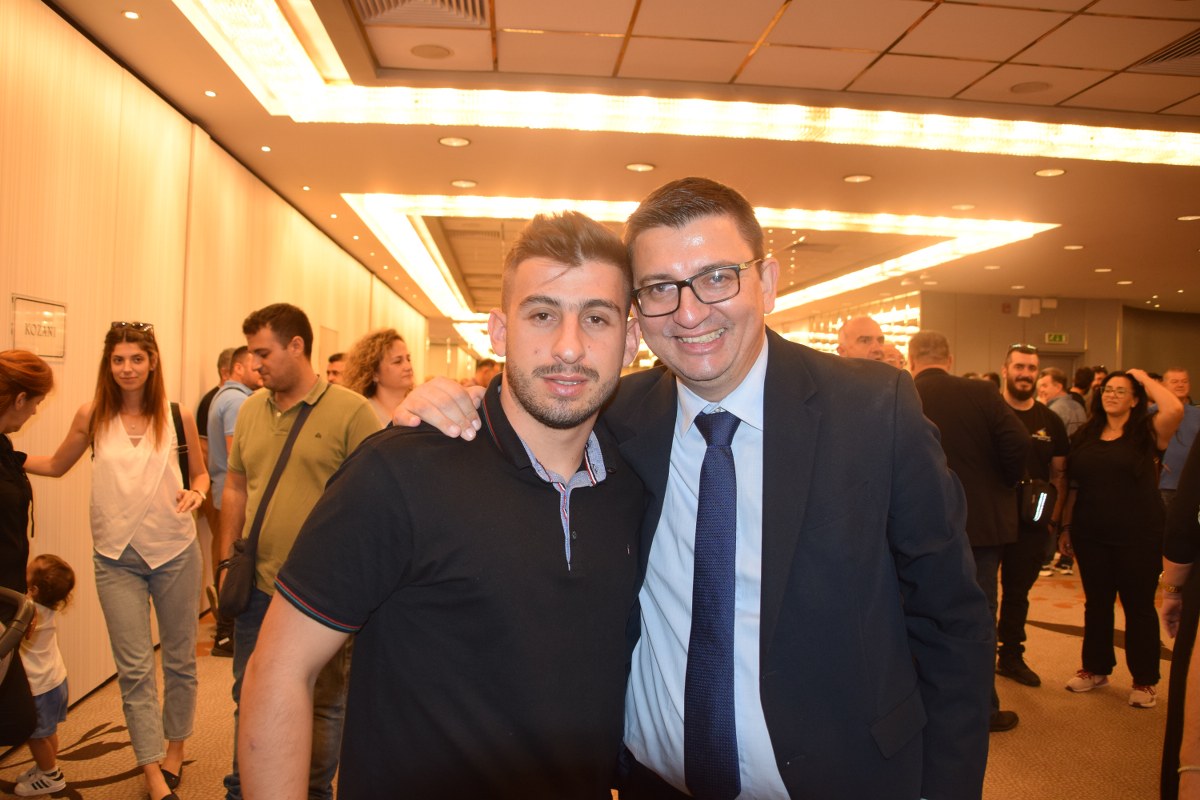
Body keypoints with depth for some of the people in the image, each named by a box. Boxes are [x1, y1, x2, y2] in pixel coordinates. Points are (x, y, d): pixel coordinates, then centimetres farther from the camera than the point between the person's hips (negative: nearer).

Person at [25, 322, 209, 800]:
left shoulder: (177, 416, -4)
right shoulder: (92, 417, -1)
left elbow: (199, 472, 8)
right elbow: (55, 465, 15)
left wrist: (195, 493, -12)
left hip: (175, 552, 0)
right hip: (116, 558, 1)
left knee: (179, 659, 13)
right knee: (134, 670, 4)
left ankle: (175, 747, 34)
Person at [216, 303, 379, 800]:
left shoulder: (351, 412, -13)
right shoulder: (251, 410, 6)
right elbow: (235, 487, 15)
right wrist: (227, 558, 12)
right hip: (258, 585, 6)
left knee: (322, 702, 13)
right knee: (249, 697, 21)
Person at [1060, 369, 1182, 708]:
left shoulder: (1147, 432, -4)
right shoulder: (1086, 435, 8)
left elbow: (1175, 409, -26)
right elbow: (1074, 486, 11)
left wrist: (1145, 379, -11)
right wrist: (1066, 526, 10)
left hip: (1138, 536, -4)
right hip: (1091, 535, 4)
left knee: (1139, 606, 6)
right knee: (1096, 603, 14)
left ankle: (1145, 680, 19)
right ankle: (1096, 668, 28)